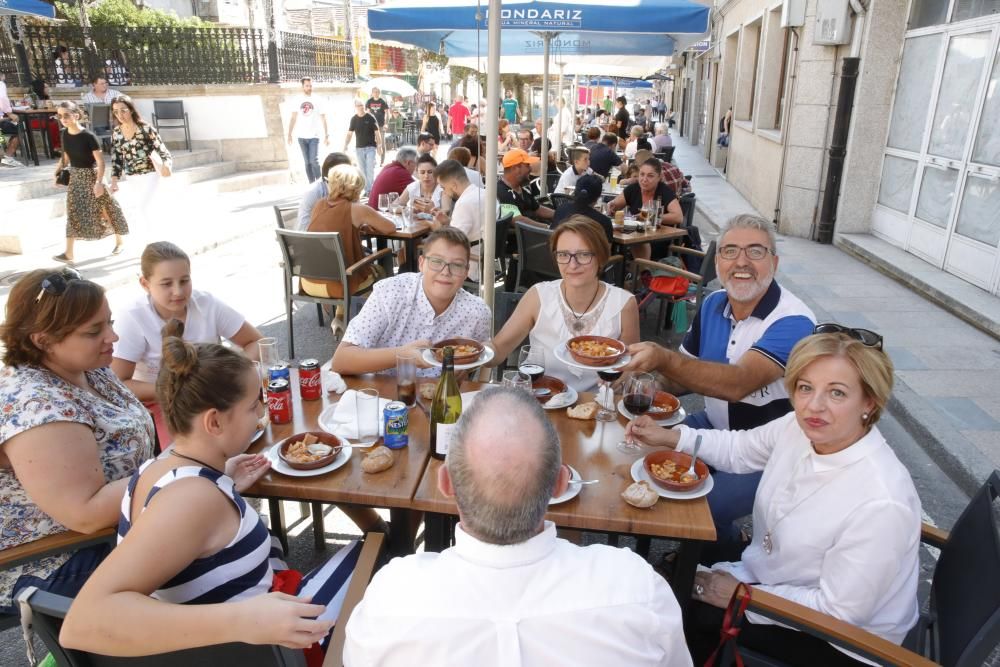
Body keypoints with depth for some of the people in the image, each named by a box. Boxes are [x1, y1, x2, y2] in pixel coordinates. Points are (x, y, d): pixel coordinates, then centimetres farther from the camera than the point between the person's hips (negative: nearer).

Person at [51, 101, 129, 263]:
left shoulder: (88, 136, -19)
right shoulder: (65, 135, 1)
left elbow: (100, 161, -19)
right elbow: (66, 156, 15)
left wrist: (99, 182, -26)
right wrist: (58, 171, 3)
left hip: (90, 176, -6)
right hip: (75, 177, 6)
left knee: (104, 209, 4)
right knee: (73, 212, 6)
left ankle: (120, 241, 24)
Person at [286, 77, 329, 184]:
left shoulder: (317, 101, 1)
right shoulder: (298, 100, 5)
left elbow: (323, 119, 0)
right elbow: (293, 118, 7)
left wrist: (326, 135, -6)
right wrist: (289, 134, 2)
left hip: (314, 136, -2)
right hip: (302, 137, 3)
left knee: (314, 160, -14)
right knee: (307, 162, 6)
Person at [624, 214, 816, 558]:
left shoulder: (793, 321, -22)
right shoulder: (713, 305, 0)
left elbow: (738, 384, -37)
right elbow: (686, 375, 8)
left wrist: (664, 359, -50)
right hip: (713, 427, 7)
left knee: (701, 508, -24)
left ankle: (727, 554, 11)